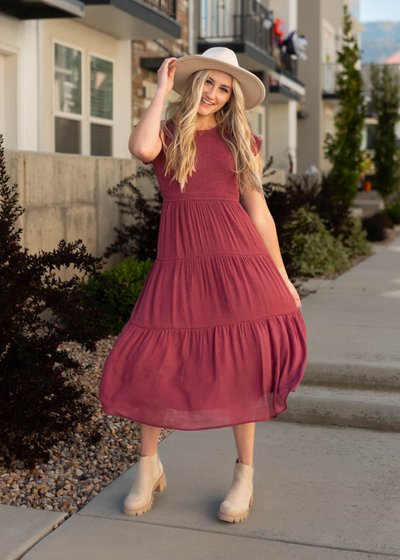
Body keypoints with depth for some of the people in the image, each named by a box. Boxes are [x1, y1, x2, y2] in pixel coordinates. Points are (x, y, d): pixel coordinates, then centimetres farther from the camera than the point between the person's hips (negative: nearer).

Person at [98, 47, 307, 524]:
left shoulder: (241, 140, 15)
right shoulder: (166, 132, 11)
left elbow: (258, 210, 14)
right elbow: (142, 149, -16)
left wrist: (282, 276, 10)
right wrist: (162, 89, -3)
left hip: (236, 251, 1)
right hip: (179, 253, 0)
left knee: (242, 357, -8)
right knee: (150, 359, -7)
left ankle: (244, 474, 8)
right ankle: (148, 467, 15)